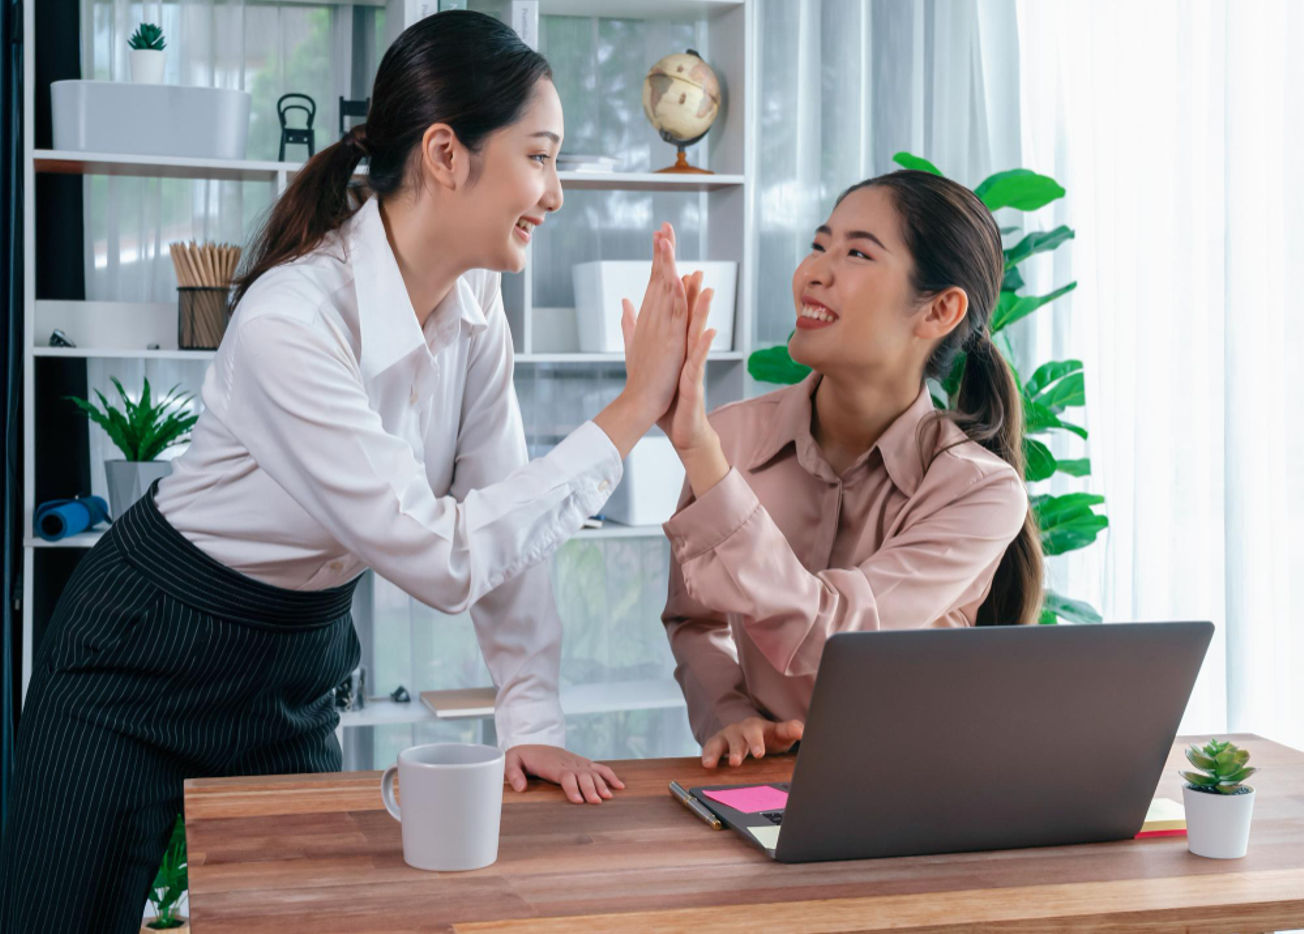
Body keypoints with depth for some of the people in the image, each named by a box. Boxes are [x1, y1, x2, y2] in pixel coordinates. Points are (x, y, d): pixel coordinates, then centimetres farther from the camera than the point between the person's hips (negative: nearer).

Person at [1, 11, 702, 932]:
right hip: (143, 663, -6)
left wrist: (531, 720, -13)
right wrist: (632, 413, -31)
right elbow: (441, 559, -33)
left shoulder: (475, 302, -9)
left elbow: (505, 517, -5)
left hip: (299, 667, 6)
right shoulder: (290, 322, -31)